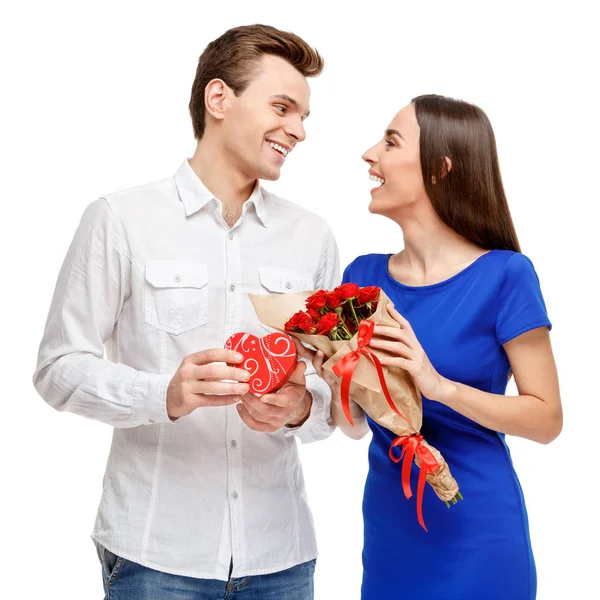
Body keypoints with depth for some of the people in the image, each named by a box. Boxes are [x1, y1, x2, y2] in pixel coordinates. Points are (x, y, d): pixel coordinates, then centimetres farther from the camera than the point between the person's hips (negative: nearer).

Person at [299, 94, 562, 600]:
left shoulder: (504, 276, -12)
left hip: (474, 535, -4)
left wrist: (441, 386, -25)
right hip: (387, 527, 4)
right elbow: (357, 425, 7)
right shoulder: (364, 275, 1)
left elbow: (547, 419, -12)